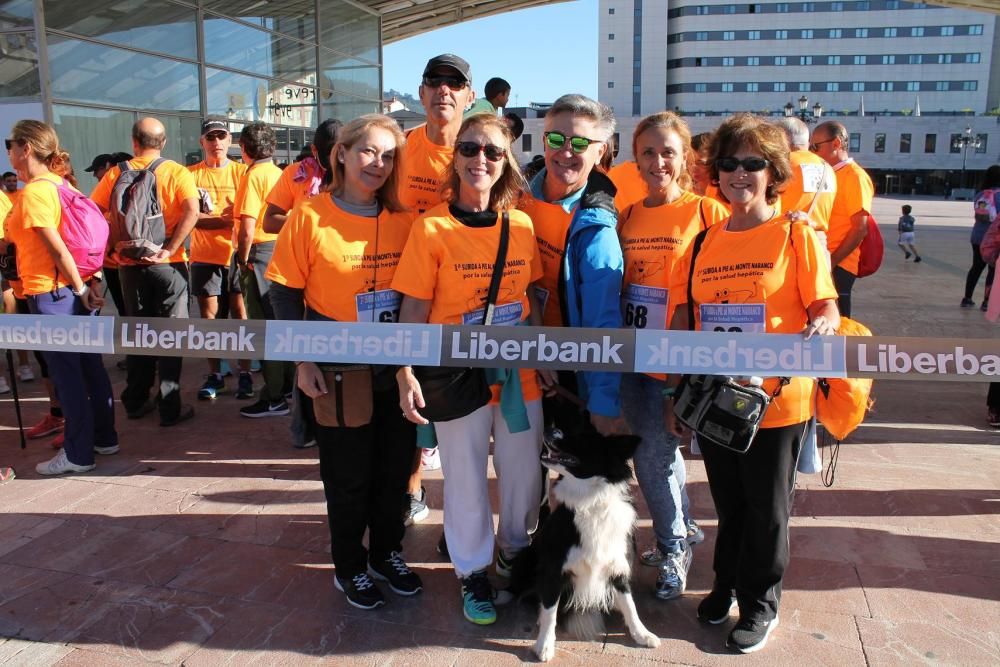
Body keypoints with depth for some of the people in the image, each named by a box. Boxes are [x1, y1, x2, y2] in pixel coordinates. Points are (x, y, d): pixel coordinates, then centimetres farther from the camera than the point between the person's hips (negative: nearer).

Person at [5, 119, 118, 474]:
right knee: (90, 367, 14)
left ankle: (78, 455, 9)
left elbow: (57, 247, -20)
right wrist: (90, 281, 10)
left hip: (50, 295, -8)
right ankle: (104, 438, 25)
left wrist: (80, 288, -12)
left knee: (67, 374, -1)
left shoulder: (32, 193, -15)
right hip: (76, 291, 8)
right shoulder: (60, 185, 10)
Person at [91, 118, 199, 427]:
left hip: (130, 265, 3)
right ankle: (170, 407, 6)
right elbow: (192, 211, -20)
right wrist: (169, 249, -17)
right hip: (167, 265, -2)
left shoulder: (116, 174, 3)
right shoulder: (176, 173, -4)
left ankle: (135, 402, 24)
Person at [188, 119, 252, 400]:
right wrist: (227, 219, -14)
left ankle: (244, 373, 10)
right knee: (209, 316, 5)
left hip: (236, 254, -1)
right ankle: (214, 375, 16)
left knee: (240, 313, 0)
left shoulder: (241, 171, 3)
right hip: (205, 257, 1)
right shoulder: (191, 174, 4)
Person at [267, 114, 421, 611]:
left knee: (394, 468, 15)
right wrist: (303, 363, -11)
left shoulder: (403, 221, 0)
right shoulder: (309, 216, -9)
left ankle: (387, 553, 38)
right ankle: (350, 567, 32)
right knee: (348, 475, 11)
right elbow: (284, 294, -6)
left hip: (396, 370, 3)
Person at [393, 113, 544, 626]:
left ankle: (514, 552, 42)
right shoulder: (432, 228, -10)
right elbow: (414, 308, -8)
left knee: (524, 472, 16)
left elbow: (532, 299, 9)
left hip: (518, 373, 4)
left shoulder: (522, 225, 0)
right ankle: (472, 572, 32)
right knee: (466, 479, 10)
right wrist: (406, 374, -14)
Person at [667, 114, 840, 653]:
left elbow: (826, 308, -7)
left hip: (778, 403, -4)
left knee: (767, 510, 10)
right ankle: (726, 584, 41)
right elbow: (683, 322, 7)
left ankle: (761, 604, 30)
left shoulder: (796, 236, -7)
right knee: (728, 505, 19)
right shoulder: (704, 242, 5)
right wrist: (675, 393, 5)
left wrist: (821, 326, -31)